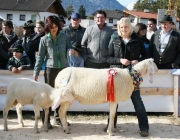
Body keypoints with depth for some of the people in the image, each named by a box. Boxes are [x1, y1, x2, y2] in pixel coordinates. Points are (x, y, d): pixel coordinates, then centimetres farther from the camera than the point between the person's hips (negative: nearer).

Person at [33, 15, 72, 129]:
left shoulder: (64, 37, 3)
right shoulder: (44, 39, 1)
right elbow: (40, 57, 3)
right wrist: (36, 72, 0)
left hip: (64, 68, 2)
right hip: (50, 69, -2)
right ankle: (46, 120, 10)